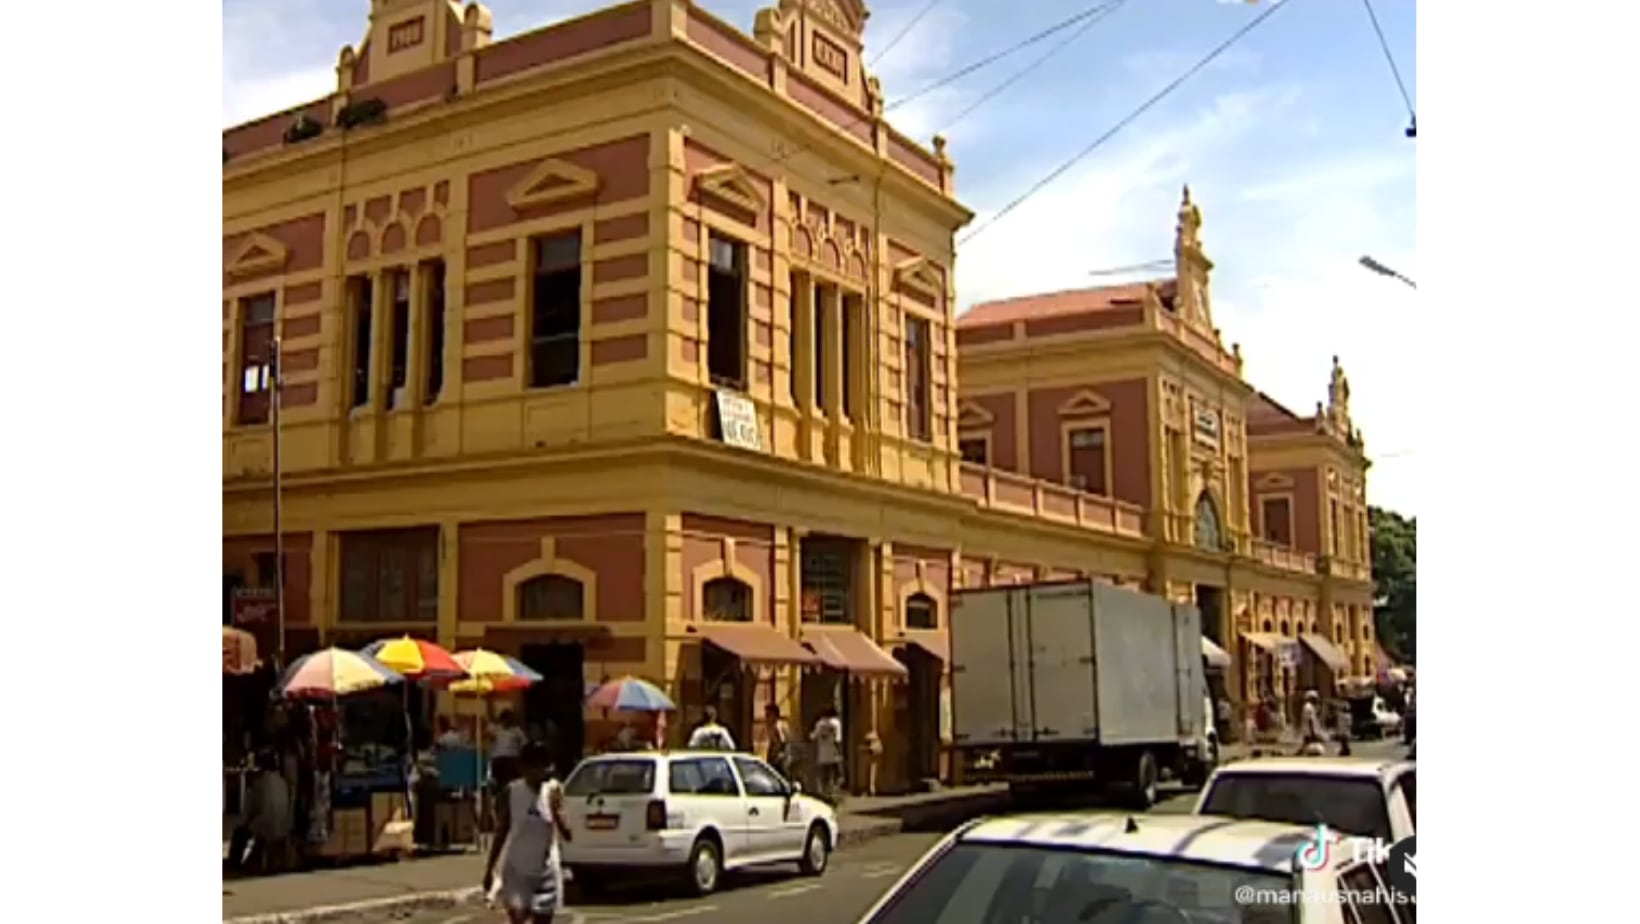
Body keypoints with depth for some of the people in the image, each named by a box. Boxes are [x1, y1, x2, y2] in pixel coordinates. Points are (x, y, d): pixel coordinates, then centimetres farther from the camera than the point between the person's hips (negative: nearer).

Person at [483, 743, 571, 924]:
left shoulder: (553, 791, -6)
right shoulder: (510, 792, -6)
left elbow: (567, 836, -8)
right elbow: (501, 833, 2)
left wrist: (557, 812, -24)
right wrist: (489, 869, 2)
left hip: (546, 870, 1)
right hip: (516, 869, -1)